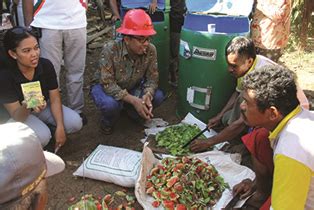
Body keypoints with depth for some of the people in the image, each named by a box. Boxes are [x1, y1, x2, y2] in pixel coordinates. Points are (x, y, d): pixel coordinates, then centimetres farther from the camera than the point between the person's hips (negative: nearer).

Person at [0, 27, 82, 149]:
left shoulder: (46, 65, -19)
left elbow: (55, 99, -13)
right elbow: (16, 116, -26)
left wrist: (60, 126, -24)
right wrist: (26, 106, -50)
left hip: (44, 106, 4)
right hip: (21, 113, -4)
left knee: (75, 123, -17)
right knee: (42, 137, -32)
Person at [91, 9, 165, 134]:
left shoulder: (150, 50, -19)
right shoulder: (110, 50, -30)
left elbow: (152, 78, -13)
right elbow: (108, 84, -32)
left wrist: (148, 94, -37)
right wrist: (134, 100, -42)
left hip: (132, 88, 4)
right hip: (107, 88, -4)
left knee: (158, 96, -20)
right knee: (111, 104, -37)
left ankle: (134, 112, 11)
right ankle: (107, 122, 1)